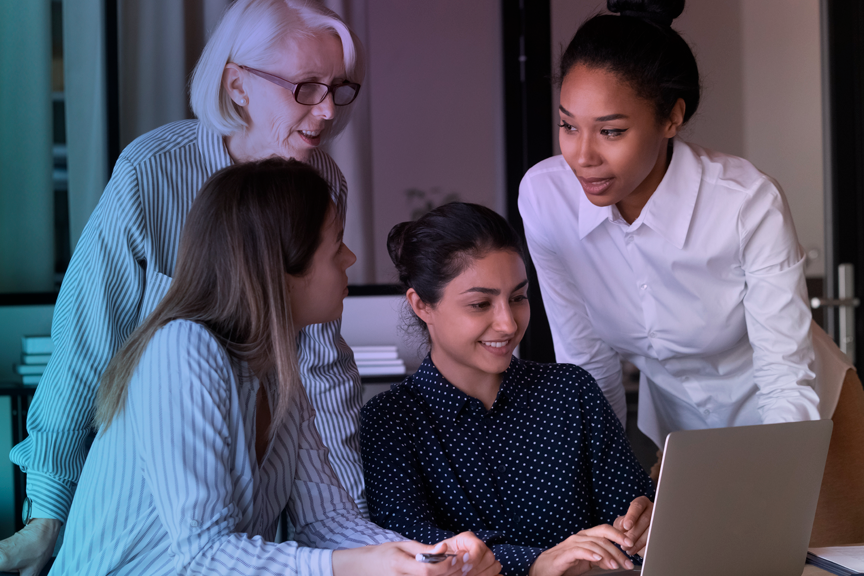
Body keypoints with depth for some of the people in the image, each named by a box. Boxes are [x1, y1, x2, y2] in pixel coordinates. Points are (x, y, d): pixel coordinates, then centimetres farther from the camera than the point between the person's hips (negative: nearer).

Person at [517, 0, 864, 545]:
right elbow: (584, 363, -9)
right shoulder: (544, 198, -21)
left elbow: (788, 378, -27)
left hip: (804, 419, -3)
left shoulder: (749, 203, -31)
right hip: (675, 420, 3)